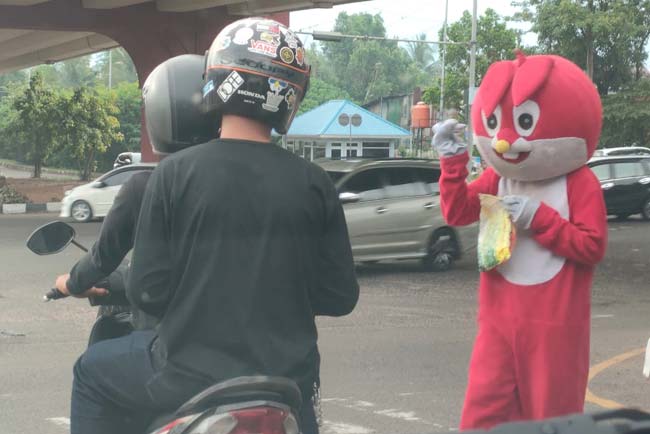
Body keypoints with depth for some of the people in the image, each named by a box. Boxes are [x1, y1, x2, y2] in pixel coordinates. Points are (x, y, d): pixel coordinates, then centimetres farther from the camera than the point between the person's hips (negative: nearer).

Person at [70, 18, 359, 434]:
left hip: (191, 375, -2)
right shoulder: (313, 183, -5)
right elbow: (340, 297, 0)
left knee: (93, 372, 24)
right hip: (287, 381, 2)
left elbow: (149, 290, -9)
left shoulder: (175, 173, -10)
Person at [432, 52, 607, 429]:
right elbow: (457, 213, 1)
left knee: (552, 412, 8)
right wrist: (453, 162, -10)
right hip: (500, 317, 4)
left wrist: (541, 219, -21)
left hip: (554, 323, -4)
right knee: (484, 407, 3)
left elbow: (592, 247, -14)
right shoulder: (497, 178, 7)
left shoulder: (580, 184, -9)